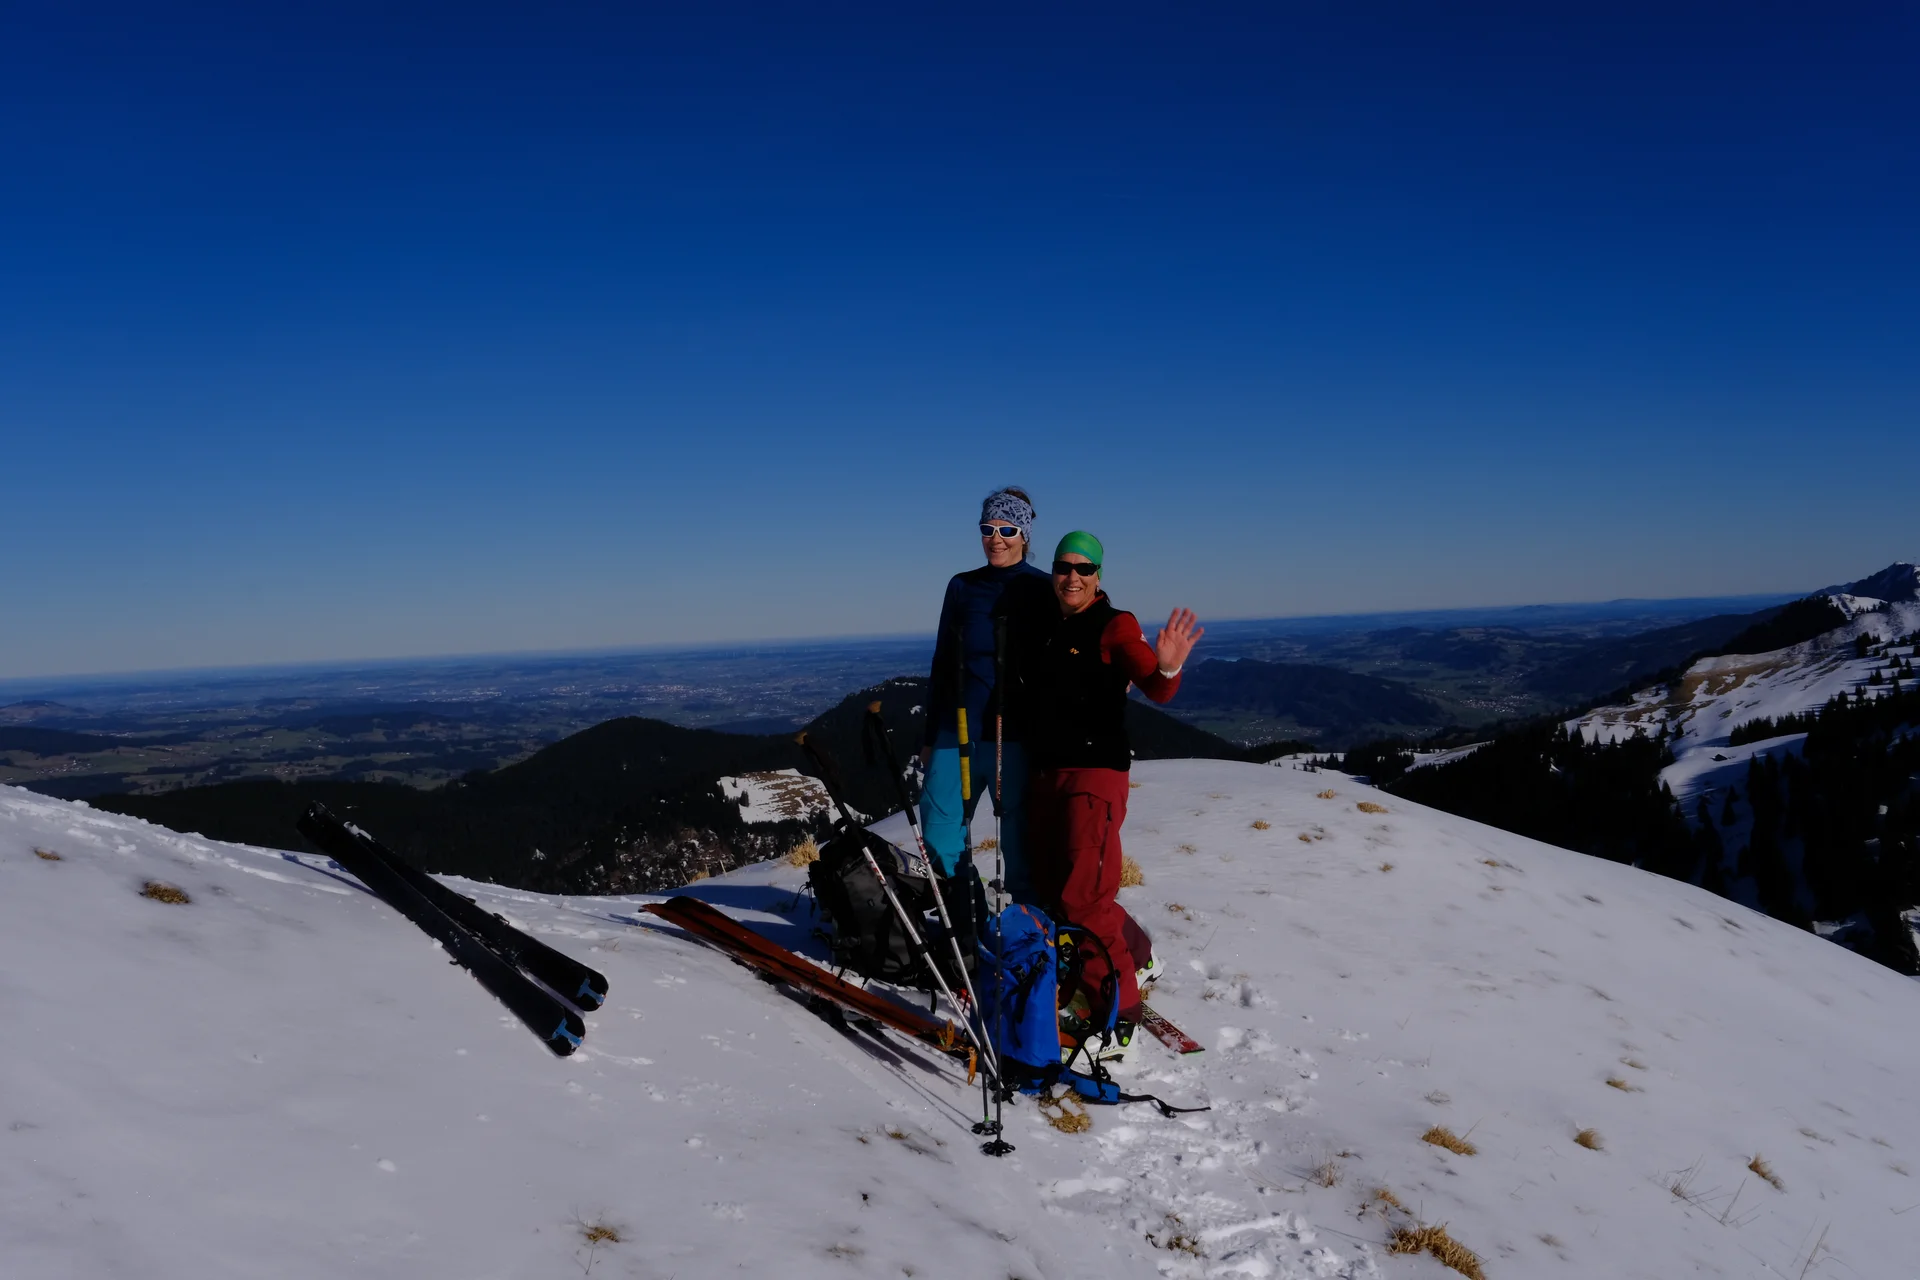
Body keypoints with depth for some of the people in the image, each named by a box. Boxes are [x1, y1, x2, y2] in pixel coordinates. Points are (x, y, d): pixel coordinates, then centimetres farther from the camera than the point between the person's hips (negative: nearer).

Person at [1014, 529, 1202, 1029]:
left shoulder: (1115, 626, -6)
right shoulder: (1036, 626, 10)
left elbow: (1154, 689, -19)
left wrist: (1167, 669, -39)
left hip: (1096, 769, -7)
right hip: (1044, 770, 7)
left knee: (1082, 897, -10)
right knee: (1050, 888, 14)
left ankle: (1118, 1002, 5)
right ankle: (1133, 948, 37)